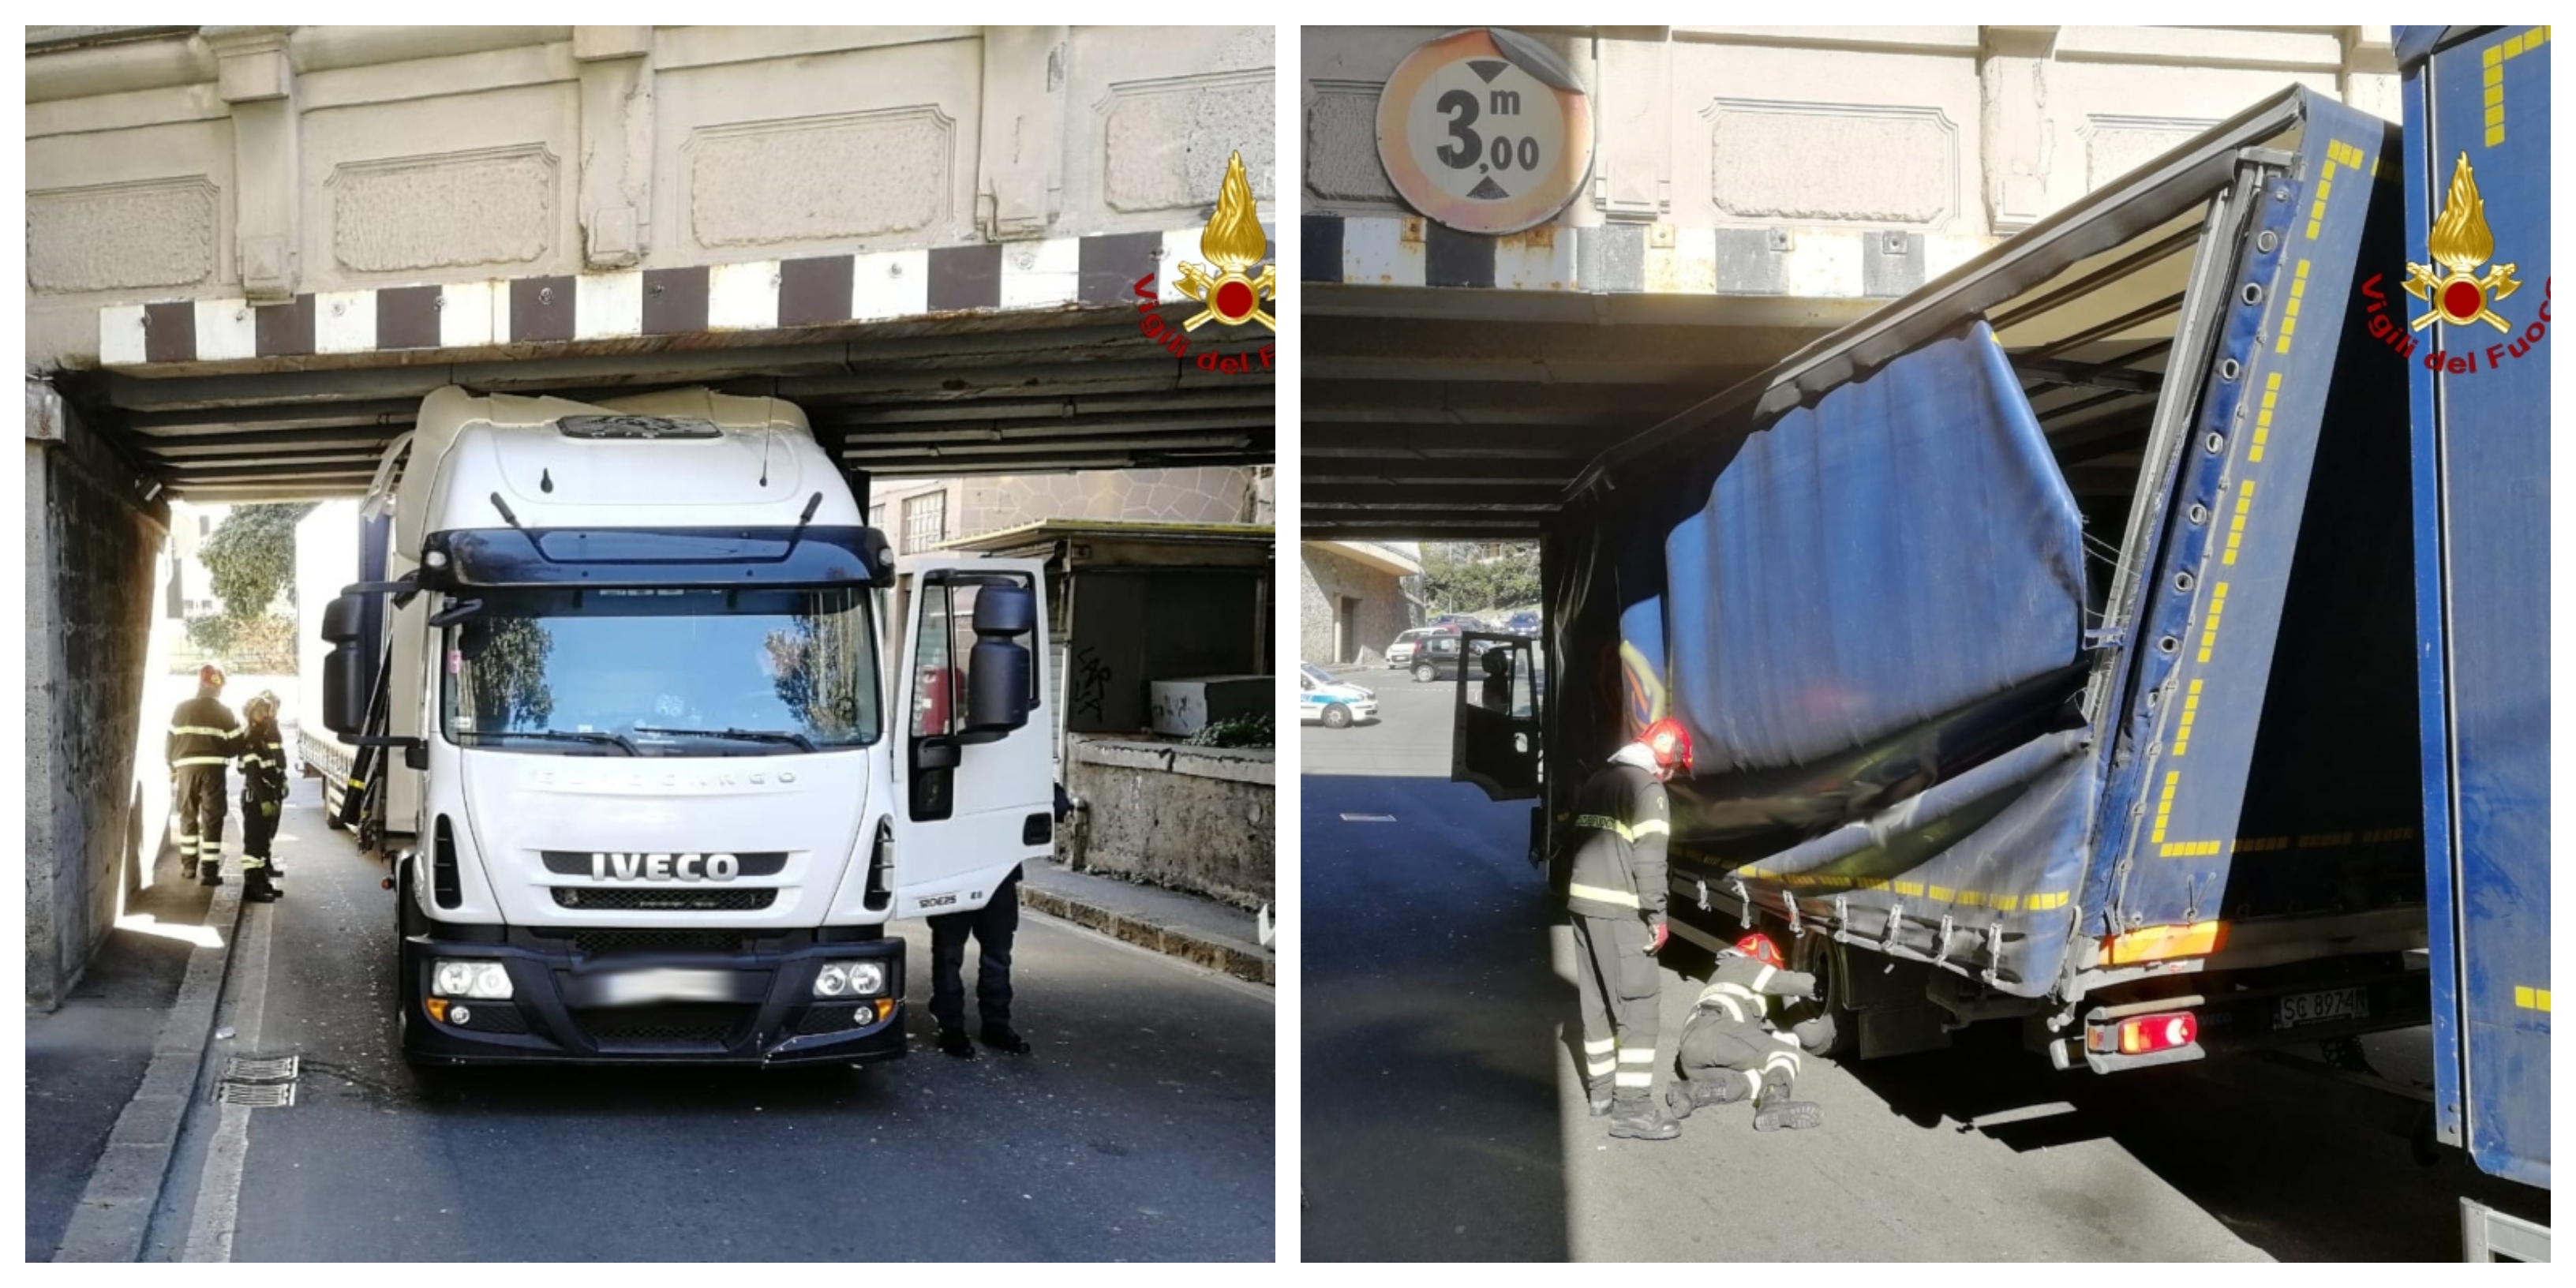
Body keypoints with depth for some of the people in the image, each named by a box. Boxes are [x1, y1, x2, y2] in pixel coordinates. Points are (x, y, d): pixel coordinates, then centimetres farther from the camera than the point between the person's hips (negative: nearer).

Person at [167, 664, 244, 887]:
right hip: (213, 768, -2)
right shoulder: (224, 712, 0)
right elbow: (236, 744, 0)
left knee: (188, 815, 18)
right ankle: (209, 870, -7)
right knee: (212, 819, -2)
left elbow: (171, 741, 7)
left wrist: (172, 767, 20)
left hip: (187, 767, 2)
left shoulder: (182, 709, 5)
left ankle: (188, 863, 24)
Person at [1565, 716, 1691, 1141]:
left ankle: (1601, 1088, 26)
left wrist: (1594, 897, 19)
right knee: (1637, 1003, -7)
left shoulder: (1597, 782, 17)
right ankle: (1631, 1107, -10)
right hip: (1618, 911, -9)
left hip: (1582, 902, 9)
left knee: (1598, 999, 17)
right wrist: (1657, 917, -14)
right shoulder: (1648, 788, -11)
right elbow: (1649, 859, -17)